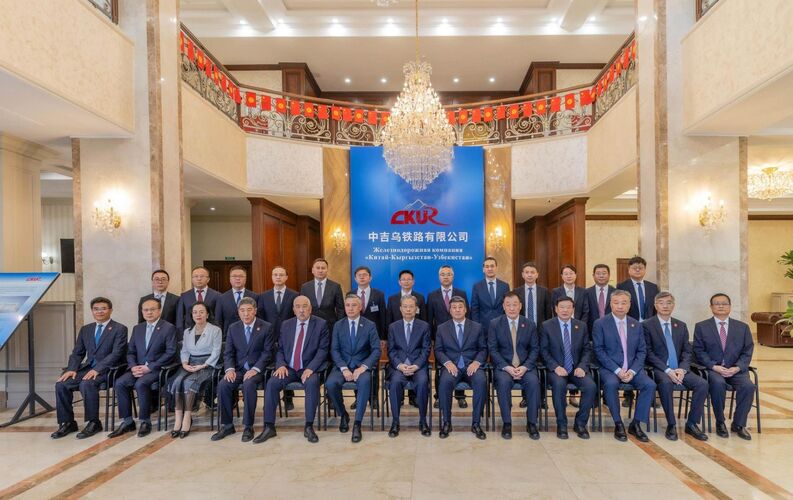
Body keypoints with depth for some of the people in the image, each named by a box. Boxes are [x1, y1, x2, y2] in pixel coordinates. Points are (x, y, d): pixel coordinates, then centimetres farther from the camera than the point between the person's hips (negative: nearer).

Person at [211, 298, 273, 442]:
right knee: (223, 385, -24)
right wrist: (230, 369, -11)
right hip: (238, 369, 4)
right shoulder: (233, 328, 10)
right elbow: (228, 353, 8)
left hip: (257, 369, -4)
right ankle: (227, 425, -8)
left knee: (249, 384, -34)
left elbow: (267, 352, -6)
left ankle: (248, 427, -19)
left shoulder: (266, 327, -2)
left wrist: (255, 369, -19)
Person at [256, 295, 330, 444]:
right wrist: (281, 365, -8)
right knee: (272, 383, -23)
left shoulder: (321, 324, 0)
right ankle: (269, 427, -11)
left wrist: (310, 368, -19)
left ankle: (309, 427, -21)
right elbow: (280, 349, 12)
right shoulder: (286, 325, 12)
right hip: (288, 368, 3)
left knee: (312, 382, -34)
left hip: (309, 369, -3)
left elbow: (323, 350, -6)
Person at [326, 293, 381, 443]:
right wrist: (344, 368, -15)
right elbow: (334, 350, 2)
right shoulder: (338, 325, 9)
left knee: (364, 381, -36)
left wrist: (363, 367, -19)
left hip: (362, 366, -2)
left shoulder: (370, 326, 4)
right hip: (342, 365, 2)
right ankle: (343, 414, 1)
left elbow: (376, 350, -3)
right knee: (330, 383, -29)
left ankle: (357, 424, -25)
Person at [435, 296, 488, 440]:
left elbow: (483, 349, 9)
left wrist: (476, 362, -11)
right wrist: (447, 362, -13)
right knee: (445, 381, -34)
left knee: (481, 381, -32)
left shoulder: (477, 327, 12)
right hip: (451, 366, 0)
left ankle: (476, 423, -17)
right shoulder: (442, 328, 11)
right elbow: (438, 350, 6)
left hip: (472, 366, 1)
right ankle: (446, 422, -16)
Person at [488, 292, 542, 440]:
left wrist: (525, 367, -12)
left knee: (533, 382, -29)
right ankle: (506, 423, -16)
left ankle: (532, 423, -11)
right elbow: (492, 349, -2)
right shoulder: (494, 324, 1)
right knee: (503, 382, -32)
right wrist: (506, 367, -15)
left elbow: (535, 349, 5)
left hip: (525, 366, 1)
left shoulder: (530, 324, 6)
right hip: (503, 365, -1)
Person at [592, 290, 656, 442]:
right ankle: (618, 424, -14)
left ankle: (636, 424, -6)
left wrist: (632, 371, -9)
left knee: (650, 385, -23)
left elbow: (642, 351, 8)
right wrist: (617, 370, -17)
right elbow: (599, 351, -7)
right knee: (611, 384, -34)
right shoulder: (600, 324, -2)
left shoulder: (636, 325, 11)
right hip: (610, 368, -4)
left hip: (632, 369, 4)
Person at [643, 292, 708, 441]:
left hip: (680, 369, 5)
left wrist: (682, 369, -10)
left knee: (702, 384, -21)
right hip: (659, 369, -5)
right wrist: (667, 370, -18)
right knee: (666, 383, -35)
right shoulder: (647, 325, -2)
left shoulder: (681, 326, 14)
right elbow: (649, 353, -7)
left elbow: (687, 351, 10)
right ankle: (671, 425, -20)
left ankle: (691, 424, -5)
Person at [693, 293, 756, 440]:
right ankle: (720, 423, -12)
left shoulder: (742, 327, 12)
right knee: (718, 383, -33)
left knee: (748, 386, -28)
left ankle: (739, 424, -8)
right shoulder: (701, 327, 5)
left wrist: (737, 368, -11)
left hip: (736, 369, 2)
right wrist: (714, 367, -15)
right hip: (712, 369, -2)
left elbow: (747, 352, 6)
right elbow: (699, 351, -1)